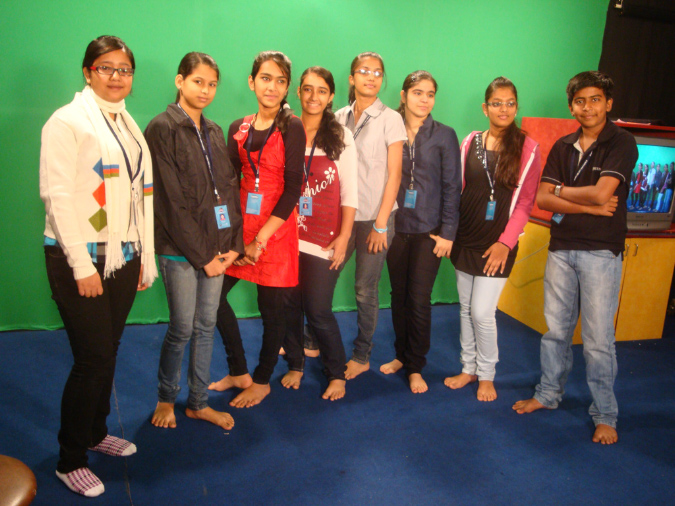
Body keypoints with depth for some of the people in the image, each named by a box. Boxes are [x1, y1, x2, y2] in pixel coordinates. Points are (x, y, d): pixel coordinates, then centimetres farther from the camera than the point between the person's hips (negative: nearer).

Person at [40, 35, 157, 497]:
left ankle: (96, 432, 34)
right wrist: (82, 265, -16)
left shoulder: (129, 126, 15)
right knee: (92, 358, -4)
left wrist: (146, 257, 11)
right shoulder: (68, 121, -6)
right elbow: (58, 195, -13)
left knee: (107, 354, 14)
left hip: (122, 258, 6)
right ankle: (70, 460, 15)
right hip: (80, 259, -6)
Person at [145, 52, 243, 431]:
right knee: (183, 328, 3)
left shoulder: (214, 132, 14)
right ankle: (166, 399, 26)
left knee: (207, 325, 11)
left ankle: (199, 402, 26)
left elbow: (229, 189, 9)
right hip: (180, 249, -6)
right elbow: (171, 201, -12)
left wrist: (233, 244, -2)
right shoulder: (163, 129, -6)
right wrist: (201, 255, -13)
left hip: (217, 247, 6)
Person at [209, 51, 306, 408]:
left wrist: (260, 240, -14)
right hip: (241, 223, 5)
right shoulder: (238, 128, 9)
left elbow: (292, 189, -12)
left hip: (276, 229, -5)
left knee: (271, 307, 5)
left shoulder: (291, 128, -5)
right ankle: (239, 372, 26)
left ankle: (262, 381, 27)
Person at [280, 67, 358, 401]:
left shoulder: (341, 137, 2)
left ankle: (337, 373, 19)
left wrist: (344, 237, -6)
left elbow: (349, 192, 0)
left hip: (323, 240, -2)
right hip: (286, 234, 2)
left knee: (318, 311, -2)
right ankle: (295, 364, 31)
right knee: (290, 304, 9)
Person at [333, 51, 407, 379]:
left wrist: (381, 224, -9)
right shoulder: (339, 118, 9)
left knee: (365, 289, 2)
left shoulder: (390, 119, -1)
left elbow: (394, 175, -5)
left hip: (375, 217, -3)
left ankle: (362, 356, 19)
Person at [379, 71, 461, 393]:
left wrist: (447, 232, -5)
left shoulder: (444, 136, 1)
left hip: (428, 230, -2)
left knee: (419, 299, -1)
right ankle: (401, 354, 28)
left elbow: (451, 186, 0)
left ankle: (415, 367, 15)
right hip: (395, 227, 2)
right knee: (398, 294, 10)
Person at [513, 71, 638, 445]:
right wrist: (589, 207, -11)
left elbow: (602, 193, -18)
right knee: (556, 329, 14)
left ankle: (605, 415, 16)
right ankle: (549, 393, 30)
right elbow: (542, 199, 0)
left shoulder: (621, 143, -4)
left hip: (601, 251, -4)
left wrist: (562, 192, -2)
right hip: (561, 248, 5)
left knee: (598, 339, 1)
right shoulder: (563, 147, 10)